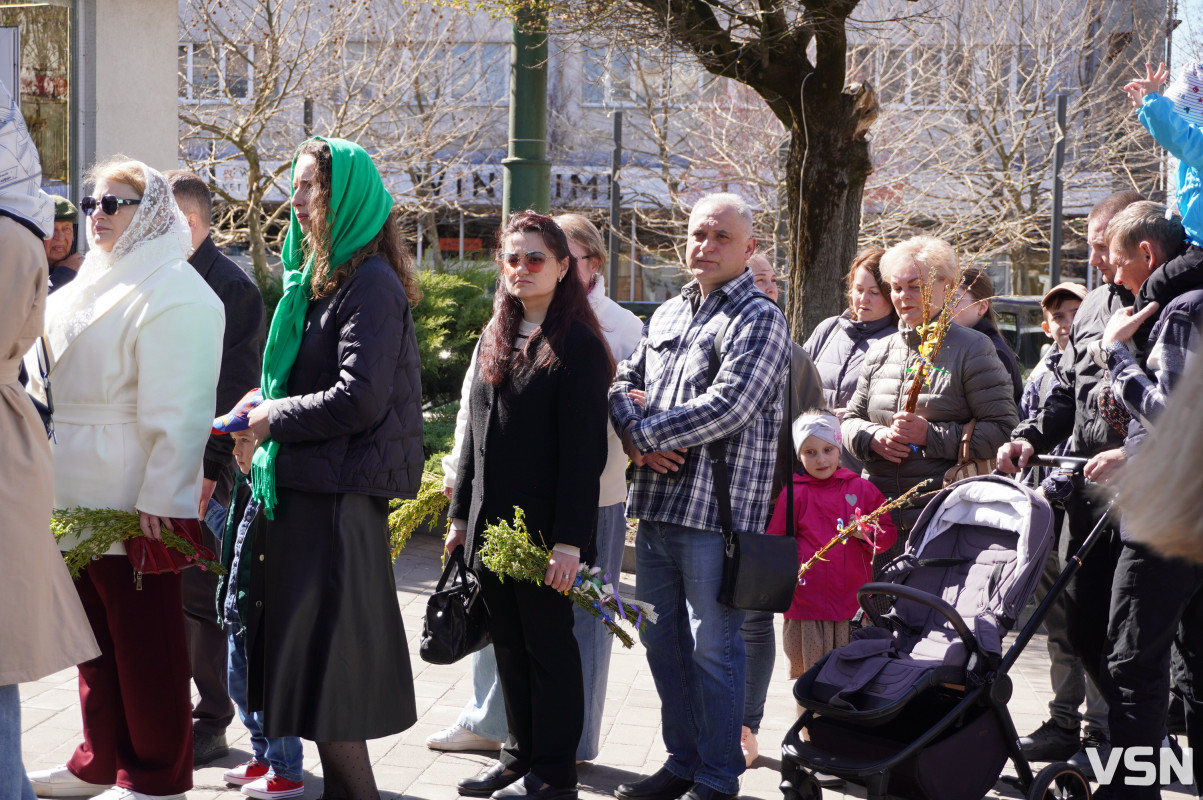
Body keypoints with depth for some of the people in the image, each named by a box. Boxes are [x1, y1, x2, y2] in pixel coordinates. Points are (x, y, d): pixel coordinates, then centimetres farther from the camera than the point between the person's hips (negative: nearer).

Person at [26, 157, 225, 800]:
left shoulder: (170, 294, -13)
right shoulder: (93, 284, 18)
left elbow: (176, 411, -19)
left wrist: (157, 499, -22)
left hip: (135, 501, -9)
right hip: (77, 498, 9)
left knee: (144, 642, 0)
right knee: (95, 633, 16)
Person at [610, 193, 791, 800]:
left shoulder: (759, 319, -6)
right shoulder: (668, 314, 17)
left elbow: (727, 406, -18)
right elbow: (624, 381, 19)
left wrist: (643, 433, -12)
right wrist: (634, 436, -3)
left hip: (716, 508, -7)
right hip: (656, 503, 7)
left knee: (713, 648, -1)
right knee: (661, 638, 14)